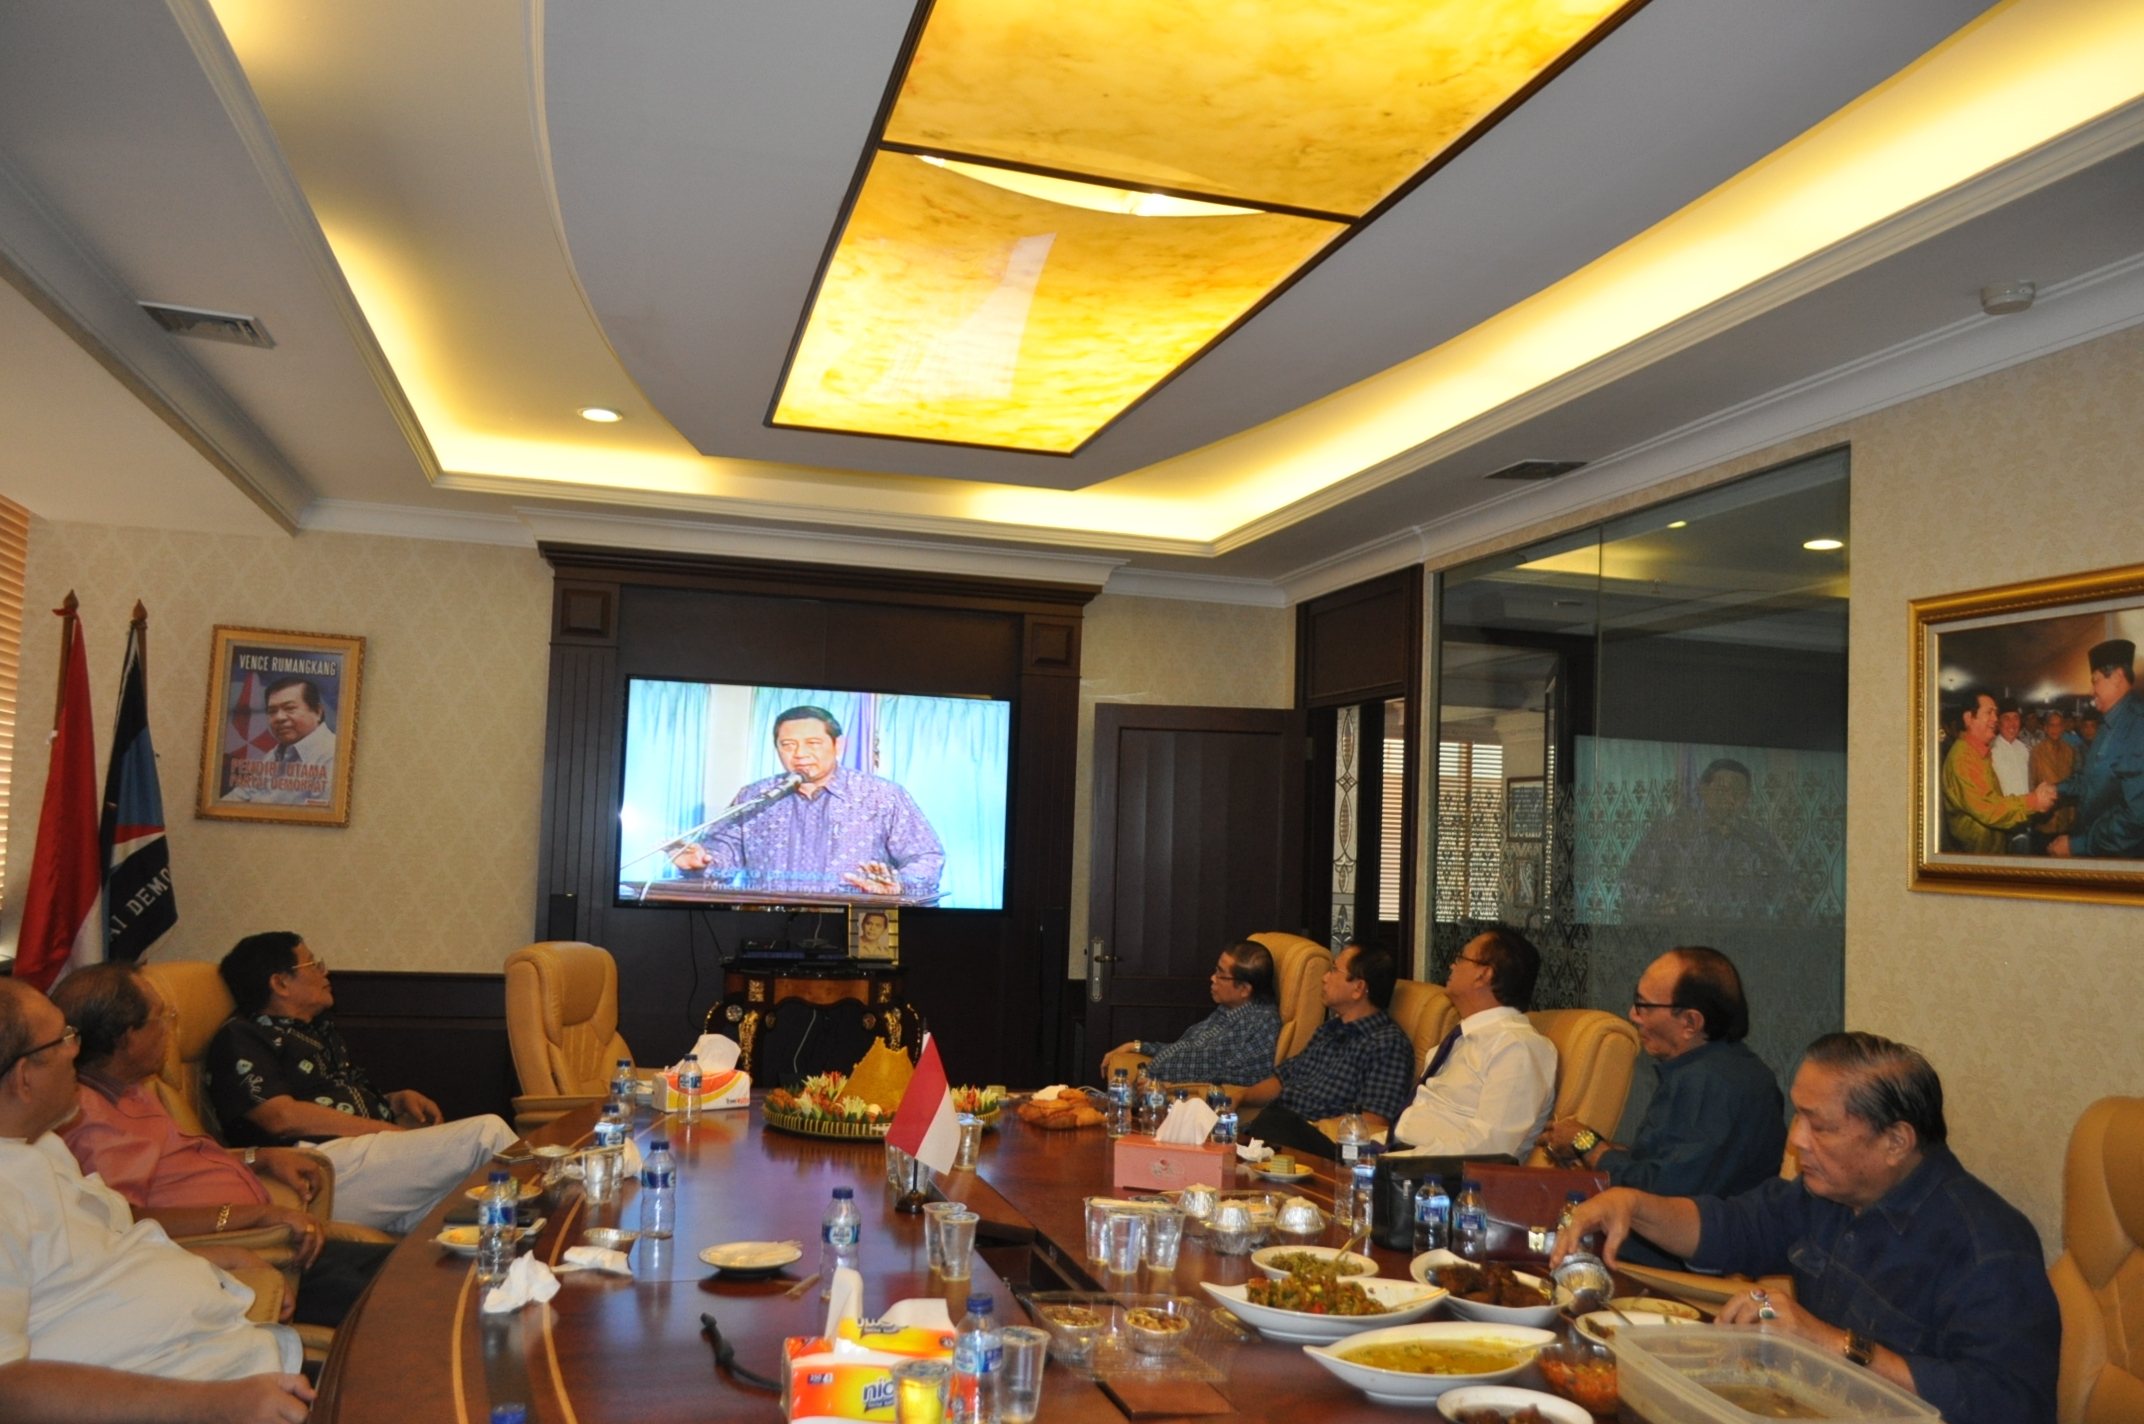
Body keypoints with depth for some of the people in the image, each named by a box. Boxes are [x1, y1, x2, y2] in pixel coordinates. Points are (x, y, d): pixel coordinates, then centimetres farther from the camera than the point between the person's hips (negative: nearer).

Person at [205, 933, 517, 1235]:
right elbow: (283, 1117, -11)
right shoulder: (240, 1039, 2)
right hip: (328, 1163, -8)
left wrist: (399, 1100, 9)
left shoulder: (316, 1032, 29)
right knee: (487, 1134, -20)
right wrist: (387, 1130, -11)